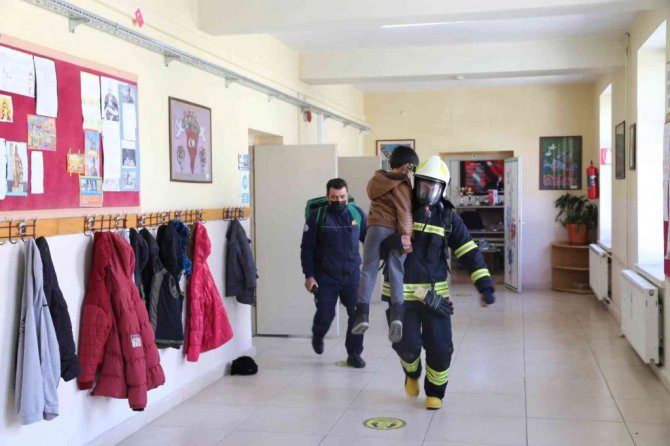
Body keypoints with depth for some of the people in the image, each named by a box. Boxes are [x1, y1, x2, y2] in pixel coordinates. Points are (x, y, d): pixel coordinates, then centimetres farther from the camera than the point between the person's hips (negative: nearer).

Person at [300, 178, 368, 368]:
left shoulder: (358, 214, -1)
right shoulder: (317, 216, -8)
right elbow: (307, 248, -6)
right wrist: (309, 275, -8)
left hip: (352, 275, 2)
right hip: (325, 277, -2)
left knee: (358, 314, -4)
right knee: (325, 315, 4)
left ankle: (354, 354, 13)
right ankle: (317, 337, 39)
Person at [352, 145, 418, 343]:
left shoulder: (376, 180, 14)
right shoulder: (402, 184, -2)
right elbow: (404, 211, -12)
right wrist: (406, 235, -17)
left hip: (377, 227, 2)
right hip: (395, 231, -2)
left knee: (368, 270, 3)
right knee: (396, 273, 0)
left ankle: (362, 314, -8)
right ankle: (397, 315, -16)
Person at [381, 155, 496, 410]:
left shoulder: (448, 216, 0)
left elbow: (469, 252, -2)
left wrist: (485, 286, -10)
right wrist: (392, 241, -22)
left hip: (435, 293, 1)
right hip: (401, 292, -1)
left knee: (440, 347, 2)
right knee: (407, 344, -3)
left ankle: (434, 392, 27)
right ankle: (412, 373, 33)